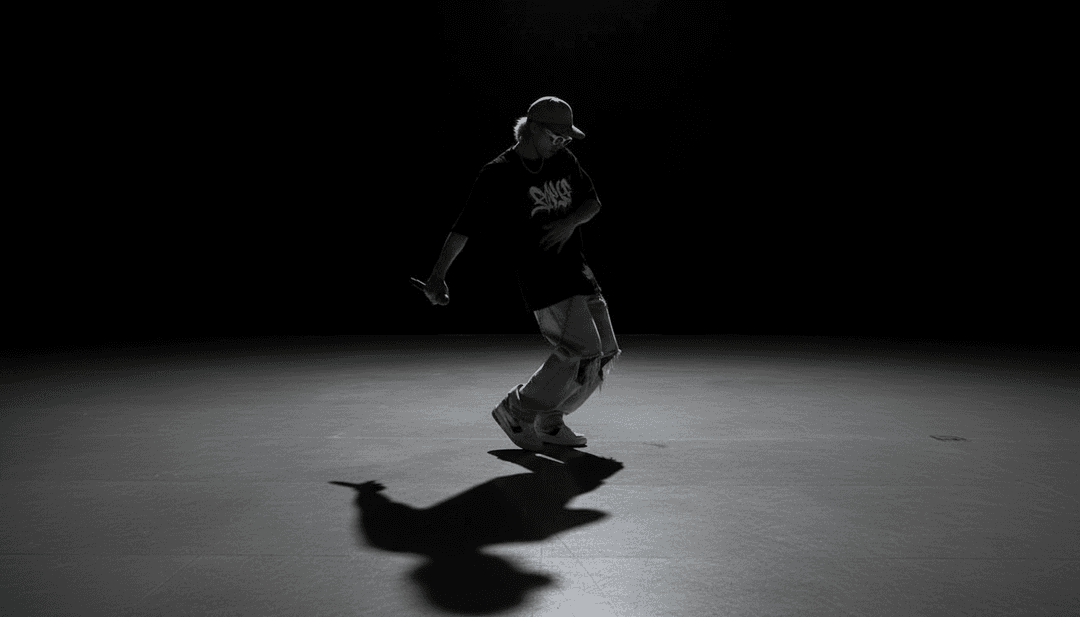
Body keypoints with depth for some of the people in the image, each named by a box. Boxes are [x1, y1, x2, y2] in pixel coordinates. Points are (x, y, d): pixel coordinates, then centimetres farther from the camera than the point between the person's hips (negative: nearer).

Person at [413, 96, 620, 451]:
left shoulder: (564, 160, 10)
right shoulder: (497, 175, -9)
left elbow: (593, 202, 14)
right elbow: (464, 227, -9)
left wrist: (571, 222, -8)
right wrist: (437, 276, -14)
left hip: (578, 273, 8)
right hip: (542, 282, -8)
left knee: (605, 354, 8)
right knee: (582, 350, -16)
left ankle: (549, 422, 22)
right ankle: (516, 411, 2)